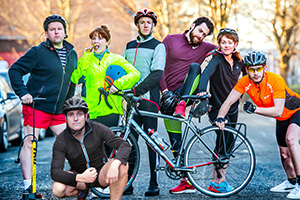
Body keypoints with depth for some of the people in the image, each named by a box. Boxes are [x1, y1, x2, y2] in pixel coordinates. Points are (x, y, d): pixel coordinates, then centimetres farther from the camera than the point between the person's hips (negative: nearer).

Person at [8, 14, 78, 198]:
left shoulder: (72, 54, 11)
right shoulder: (38, 52, -7)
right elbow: (15, 70, -6)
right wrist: (23, 92, -16)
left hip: (59, 110, 5)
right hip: (36, 106, -5)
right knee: (29, 143, -5)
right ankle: (28, 186, -1)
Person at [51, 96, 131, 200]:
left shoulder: (98, 129, -16)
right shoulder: (60, 142, -16)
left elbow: (125, 145, -20)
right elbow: (55, 172, -25)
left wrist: (115, 164, -42)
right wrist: (80, 178, -43)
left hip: (101, 173, -1)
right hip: (79, 175, 1)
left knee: (122, 166, -31)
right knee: (58, 190, -30)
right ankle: (83, 190, 4)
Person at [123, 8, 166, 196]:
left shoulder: (158, 46, 2)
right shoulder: (130, 46, 19)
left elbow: (156, 74, -10)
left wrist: (138, 90, -18)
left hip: (149, 98, -5)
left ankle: (154, 184, 2)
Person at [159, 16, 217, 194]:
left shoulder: (204, 48, 12)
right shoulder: (171, 40, 7)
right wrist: (164, 90, -8)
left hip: (189, 92, 0)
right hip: (170, 94, 0)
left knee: (195, 66, -29)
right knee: (175, 142, -3)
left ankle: (182, 106, -35)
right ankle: (187, 182, 4)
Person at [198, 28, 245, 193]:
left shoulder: (238, 62, 6)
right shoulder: (217, 59, -12)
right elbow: (206, 73, -30)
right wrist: (202, 90, -47)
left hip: (232, 108, 6)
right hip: (217, 107, -6)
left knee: (227, 144, 8)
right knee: (226, 140, -16)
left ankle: (218, 180, 17)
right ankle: (218, 181, -9)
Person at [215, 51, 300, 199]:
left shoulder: (276, 81, -34)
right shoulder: (245, 82, -19)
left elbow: (278, 111, -38)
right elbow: (228, 101, -18)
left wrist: (255, 109, -47)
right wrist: (220, 117, -35)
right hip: (282, 119, 6)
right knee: (284, 153, 13)